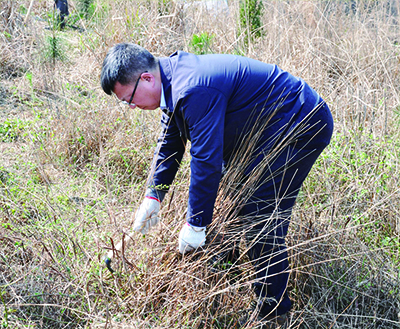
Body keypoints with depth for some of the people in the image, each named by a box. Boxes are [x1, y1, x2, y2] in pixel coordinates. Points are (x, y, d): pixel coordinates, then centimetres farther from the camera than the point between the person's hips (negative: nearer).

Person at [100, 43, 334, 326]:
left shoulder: (194, 90, -30)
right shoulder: (174, 82, 5)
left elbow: (206, 160, -29)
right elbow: (170, 143, 16)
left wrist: (196, 224, -22)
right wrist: (153, 196, 12)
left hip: (302, 127, -11)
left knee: (261, 217, -11)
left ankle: (272, 310, 3)